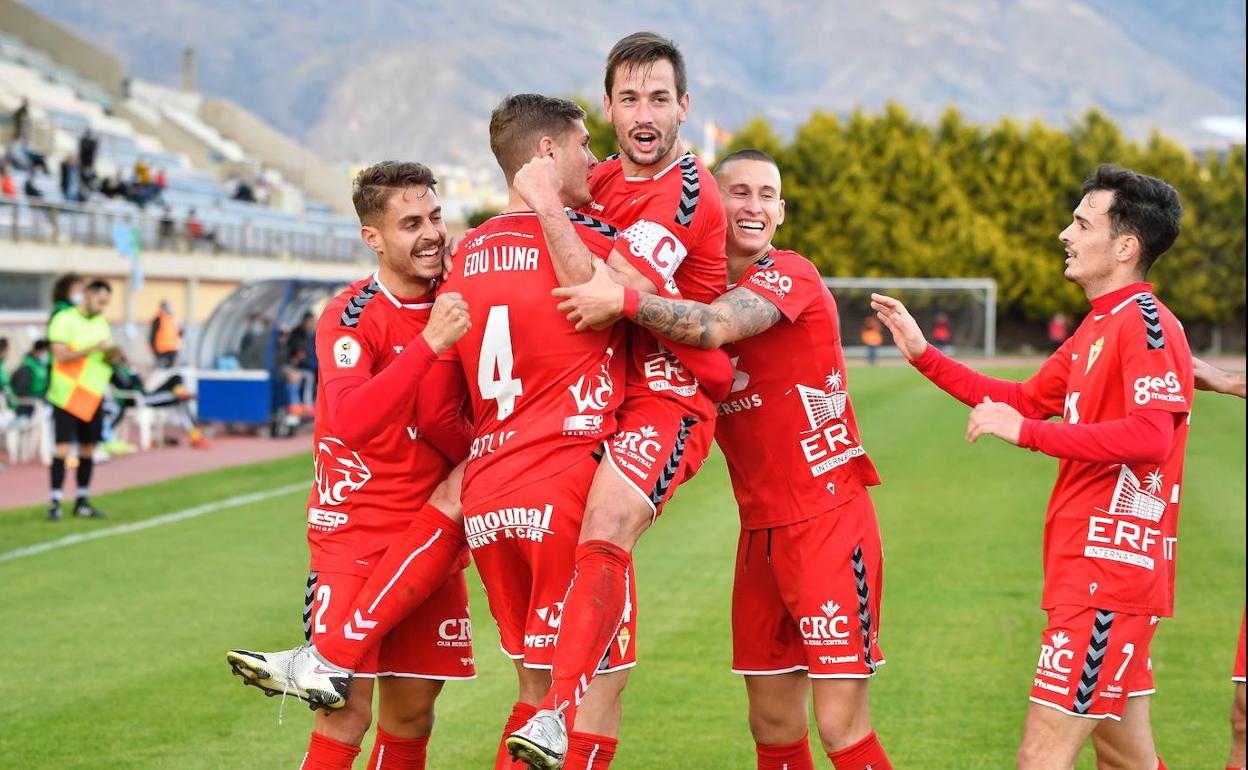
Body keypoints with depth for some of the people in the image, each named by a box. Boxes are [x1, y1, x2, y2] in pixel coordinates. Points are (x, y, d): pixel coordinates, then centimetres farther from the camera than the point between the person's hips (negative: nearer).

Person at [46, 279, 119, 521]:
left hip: (93, 395, 6)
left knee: (88, 448, 7)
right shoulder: (64, 320, -9)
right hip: (67, 396, -6)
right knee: (63, 447, -10)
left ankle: (82, 501, 15)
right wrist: (93, 349, -24)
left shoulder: (102, 323, 13)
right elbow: (61, 355, -18)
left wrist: (110, 355, -4)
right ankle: (55, 503, -8)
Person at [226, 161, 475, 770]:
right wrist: (430, 342, -34)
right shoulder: (349, 317, -11)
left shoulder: (456, 308, 7)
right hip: (355, 542, -6)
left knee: (412, 715, 8)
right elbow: (352, 420, -30)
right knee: (347, 717, -11)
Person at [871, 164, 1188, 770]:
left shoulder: (1146, 323, -13)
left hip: (1107, 574, -10)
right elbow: (1025, 399, 28)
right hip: (1093, 568, 10)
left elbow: (1151, 435, -26)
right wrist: (923, 356, 21)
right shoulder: (1099, 326, 18)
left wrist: (1029, 433, -24)